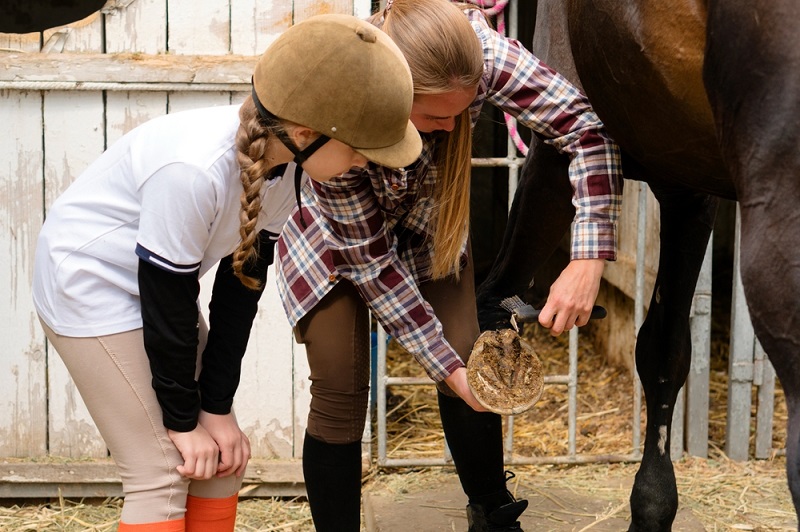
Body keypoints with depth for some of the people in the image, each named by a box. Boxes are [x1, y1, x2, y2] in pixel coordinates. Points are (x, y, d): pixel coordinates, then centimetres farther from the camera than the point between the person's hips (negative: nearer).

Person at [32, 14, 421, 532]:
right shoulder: (196, 170, -36)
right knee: (160, 475, -8)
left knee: (222, 457, 6)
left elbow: (242, 284, -5)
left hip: (148, 287, 8)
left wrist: (217, 407, -3)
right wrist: (183, 419, -13)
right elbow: (167, 300, -26)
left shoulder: (284, 164, -12)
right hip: (87, 284, -8)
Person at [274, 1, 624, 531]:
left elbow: (585, 128, -30)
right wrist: (446, 365, -27)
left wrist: (589, 258, -41)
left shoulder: (480, 49, -36)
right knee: (340, 393, -8)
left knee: (471, 364, -4)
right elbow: (372, 263, -28)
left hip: (427, 226, 3)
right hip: (338, 240, -3)